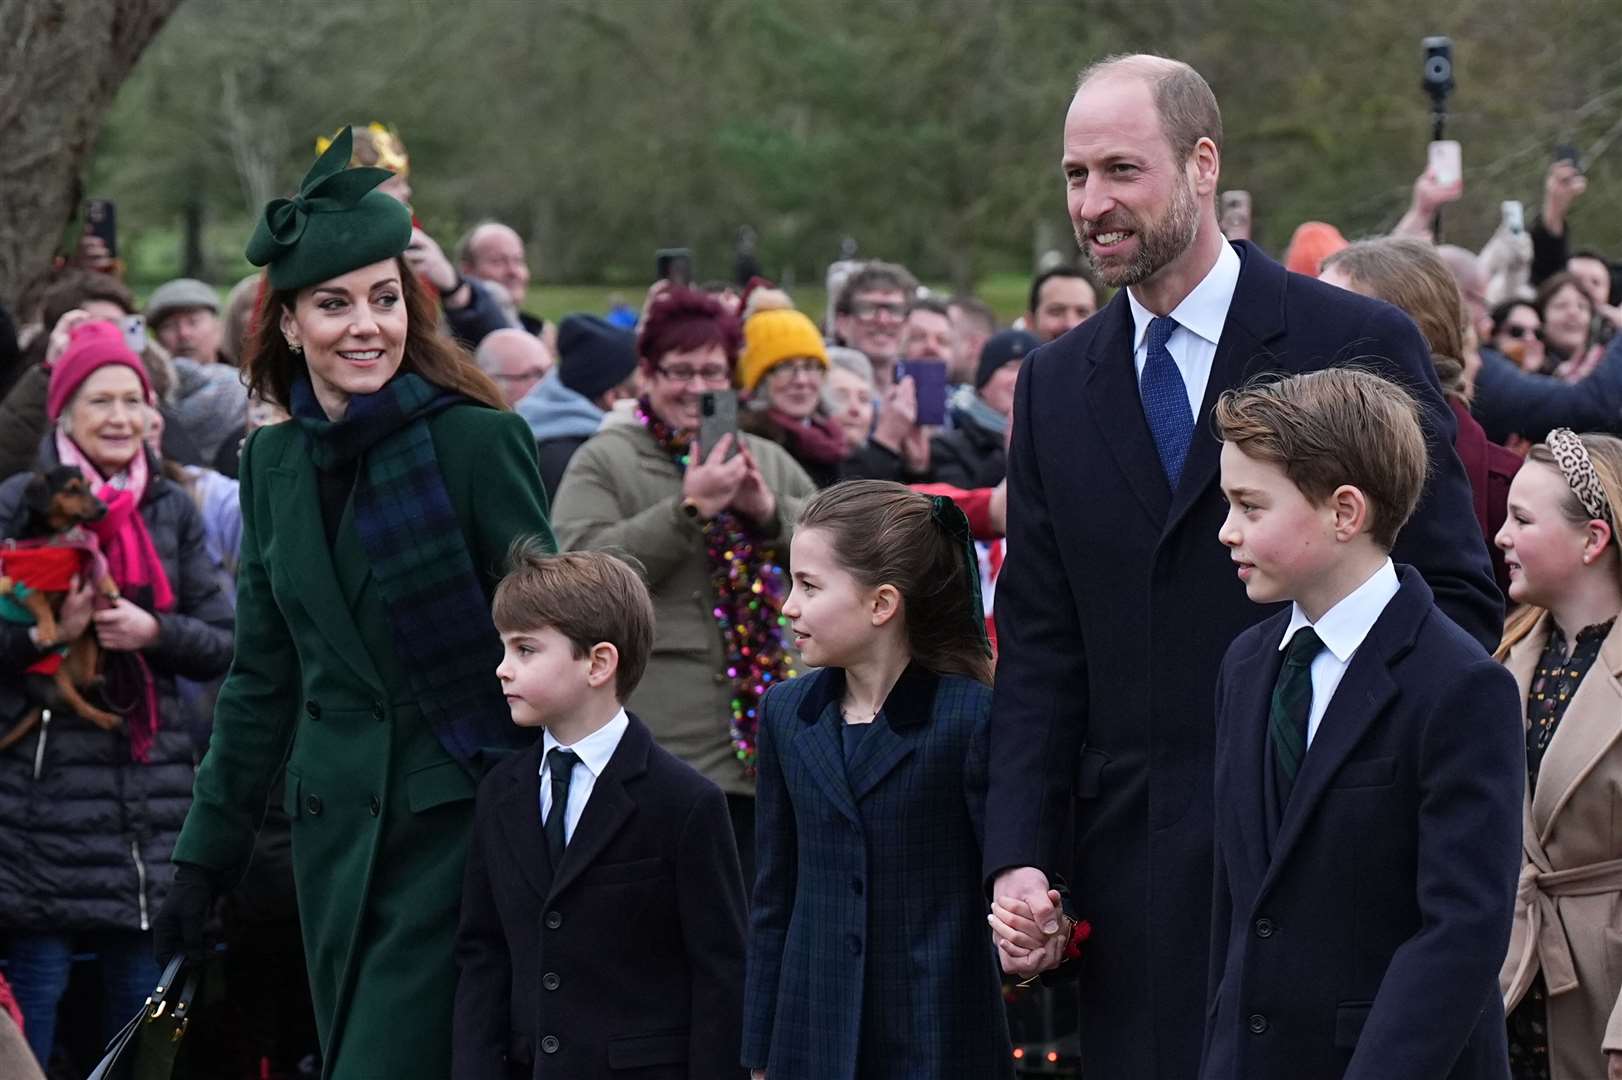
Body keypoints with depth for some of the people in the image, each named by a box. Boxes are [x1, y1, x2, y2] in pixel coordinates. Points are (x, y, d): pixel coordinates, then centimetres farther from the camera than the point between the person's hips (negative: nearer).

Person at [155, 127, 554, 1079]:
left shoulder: (479, 440, -9)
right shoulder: (273, 462, 9)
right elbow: (263, 678, 15)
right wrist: (207, 857, 14)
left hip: (458, 817, -6)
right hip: (335, 823, 6)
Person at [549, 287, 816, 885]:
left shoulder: (768, 461, 17)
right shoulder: (605, 462, 1)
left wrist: (771, 511, -7)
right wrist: (687, 508, -19)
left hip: (761, 740, 5)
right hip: (656, 745, -5)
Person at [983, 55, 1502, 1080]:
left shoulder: (1361, 347, -2)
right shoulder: (1056, 386, 12)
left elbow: (1461, 599, -1)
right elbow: (1039, 649, 10)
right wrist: (1019, 858, -1)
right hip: (1133, 868, 4)